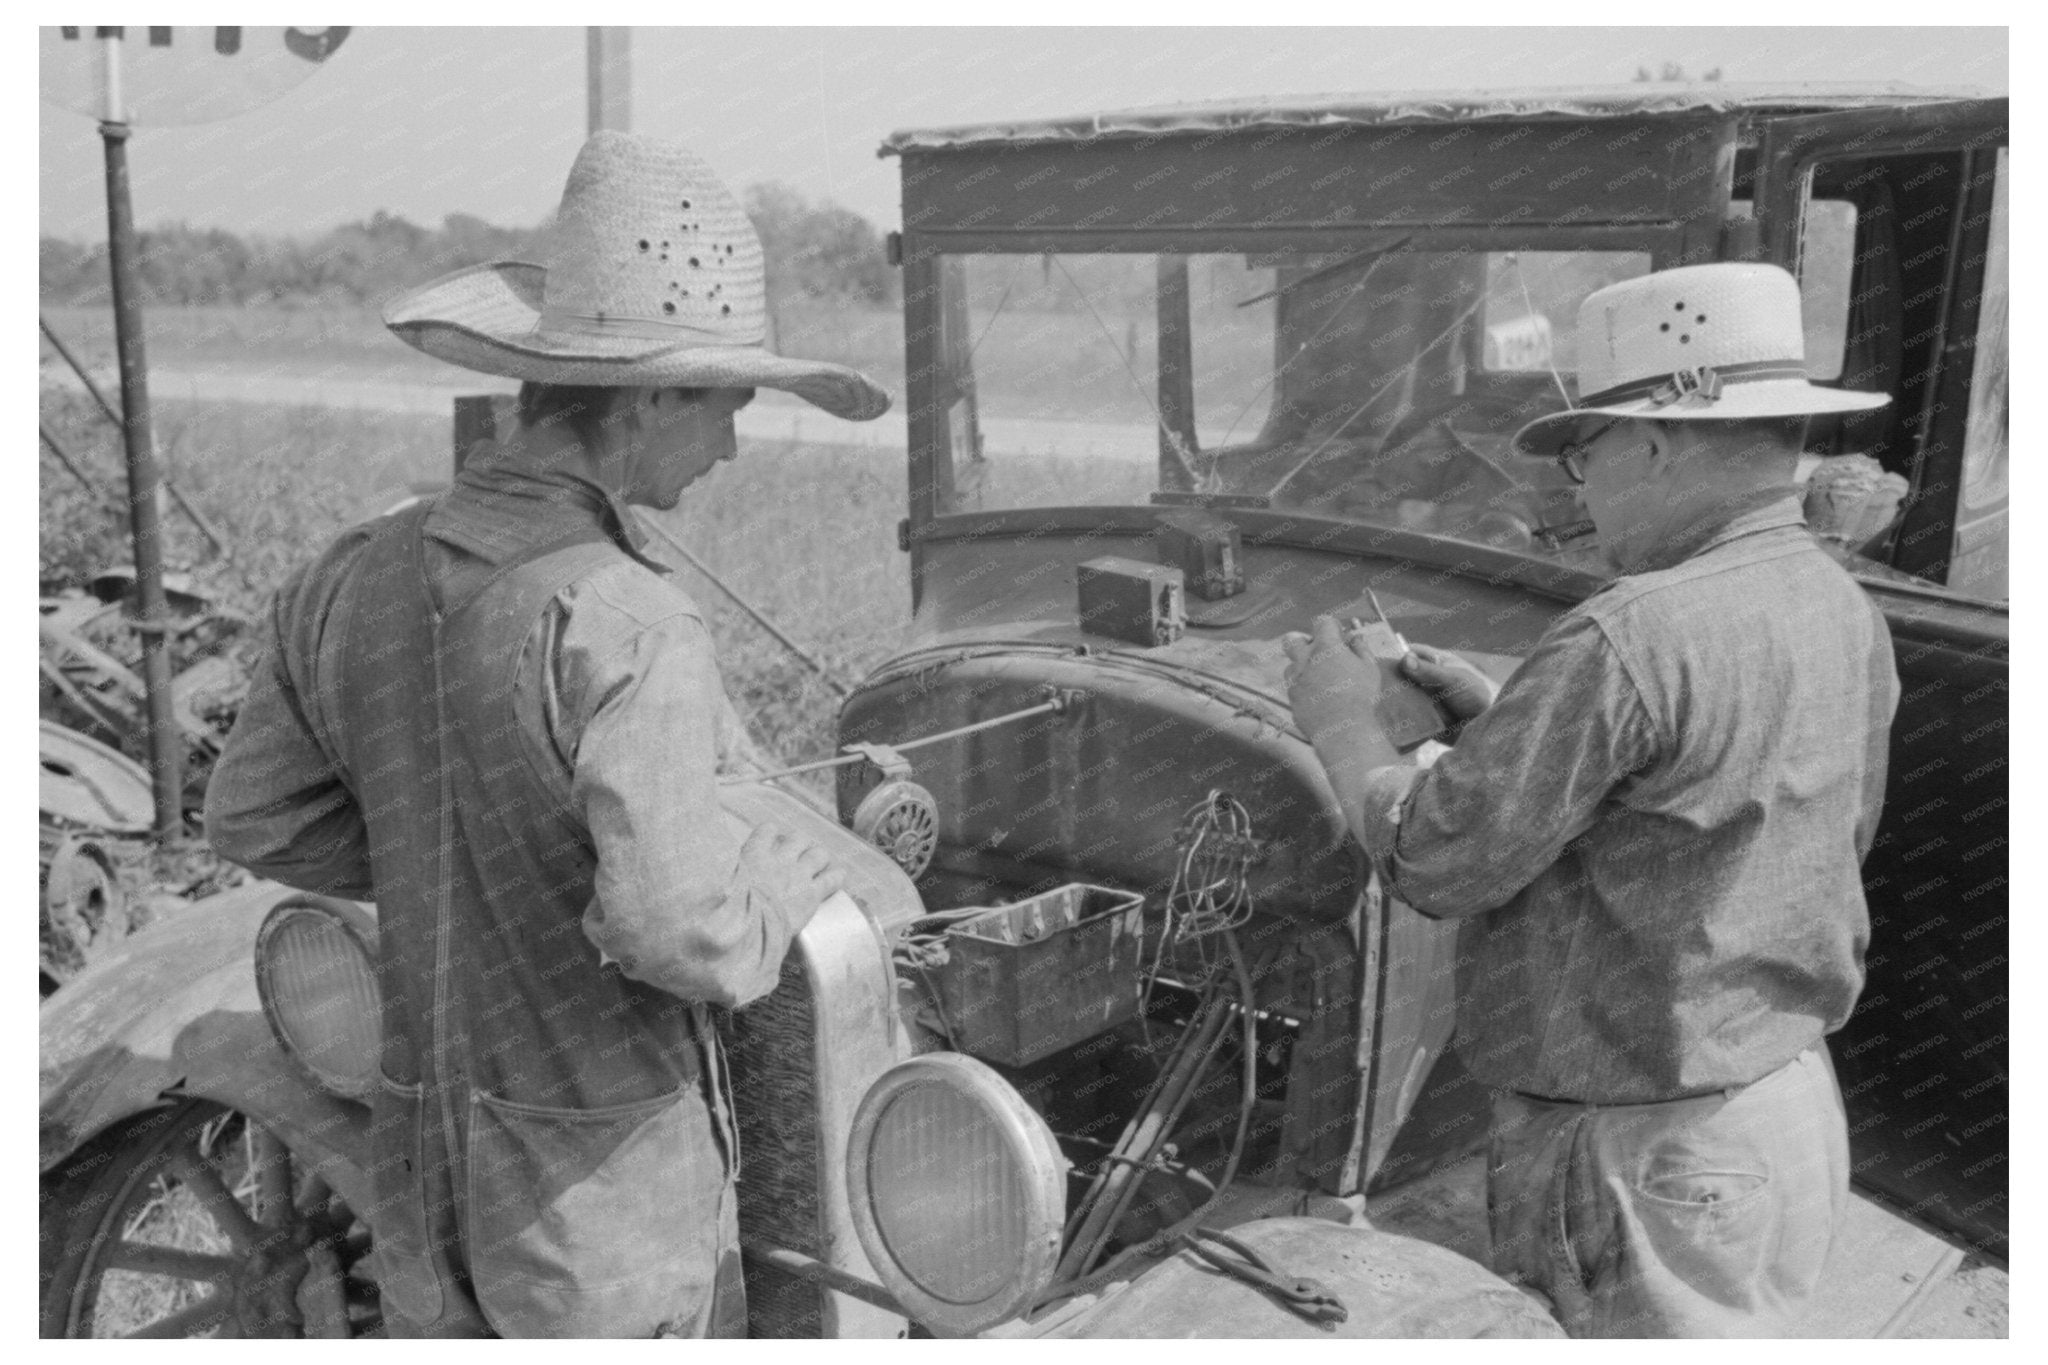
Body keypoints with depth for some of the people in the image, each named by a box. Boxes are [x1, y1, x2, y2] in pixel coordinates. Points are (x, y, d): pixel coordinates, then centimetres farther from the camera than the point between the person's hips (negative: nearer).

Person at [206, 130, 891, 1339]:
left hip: (429, 1162, 6)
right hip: (610, 1193, -6)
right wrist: (789, 875, -15)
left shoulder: (359, 582, -4)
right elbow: (681, 931, -36)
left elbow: (258, 817, 9)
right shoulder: (623, 626, -27)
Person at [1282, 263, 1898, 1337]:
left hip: (1646, 1157, -8)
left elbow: (1433, 863, -20)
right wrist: (1504, 718, 9)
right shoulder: (1848, 616, 1)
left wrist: (1340, 724, -4)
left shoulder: (1632, 638, -26)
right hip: (1792, 1109, 9)